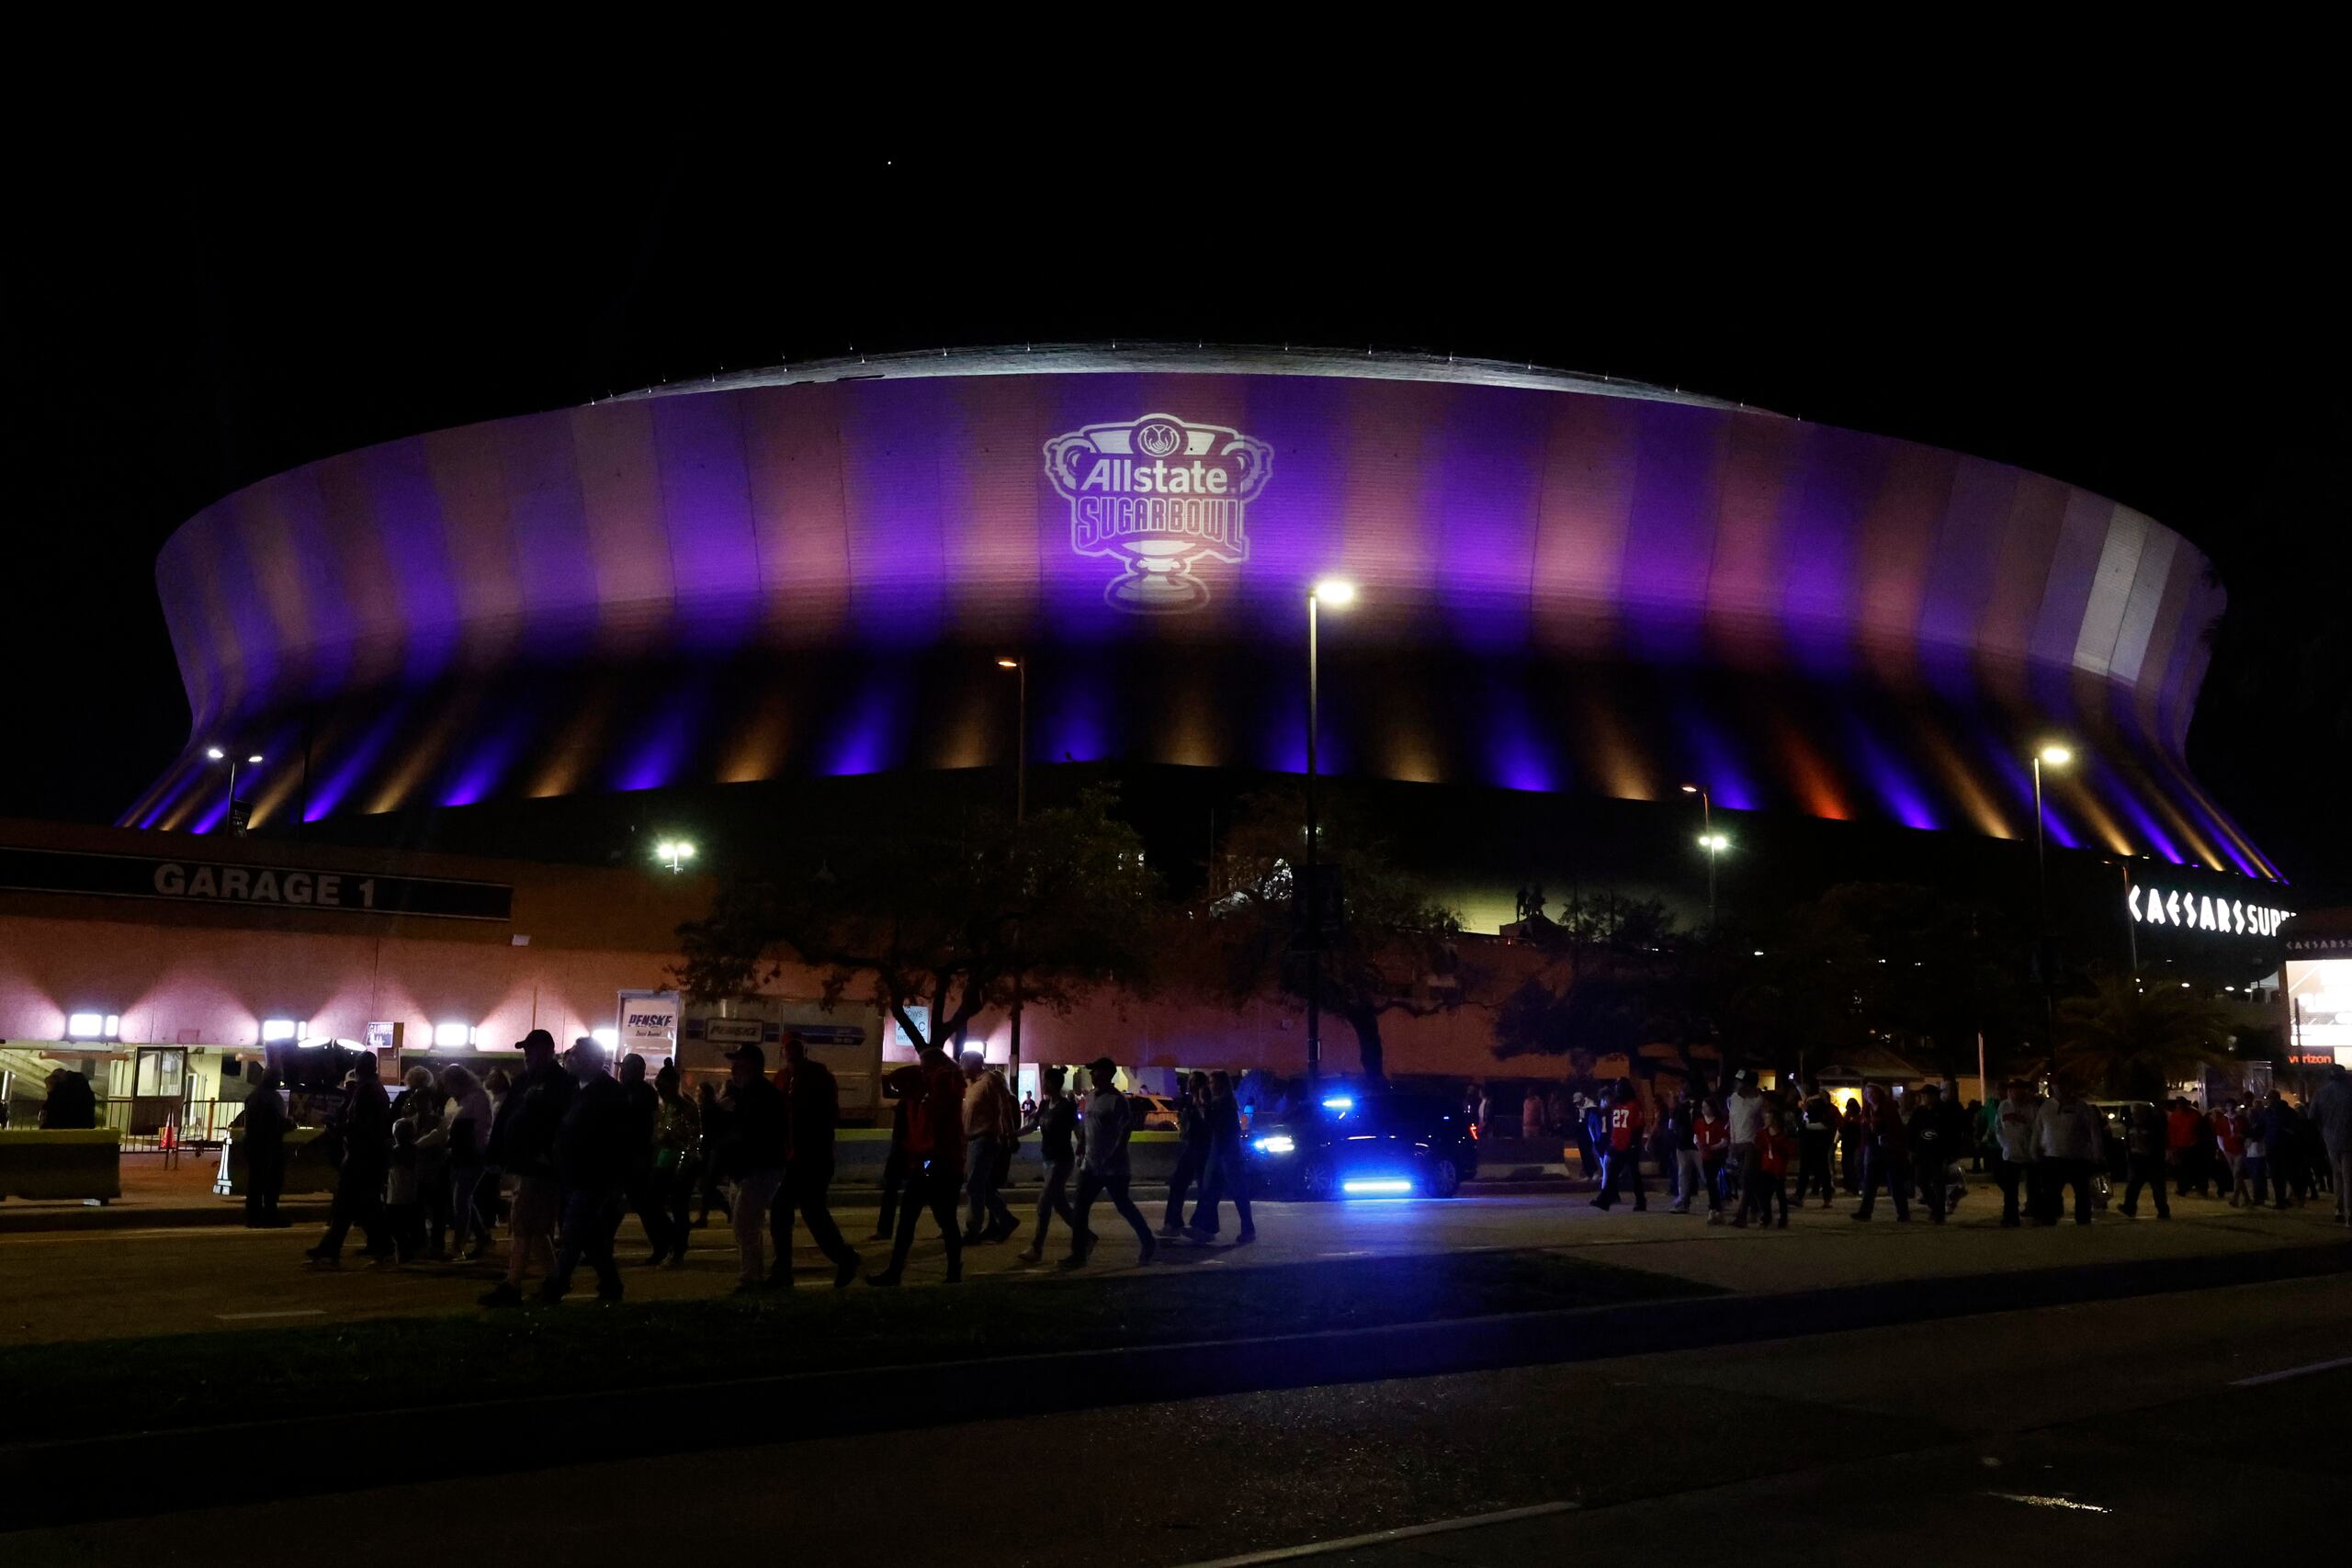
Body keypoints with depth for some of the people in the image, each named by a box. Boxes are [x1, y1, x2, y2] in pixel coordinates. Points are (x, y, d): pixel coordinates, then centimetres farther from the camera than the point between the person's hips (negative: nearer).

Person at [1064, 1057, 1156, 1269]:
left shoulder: (1117, 1100, -15)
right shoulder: (1091, 1098, 10)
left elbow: (1125, 1131, -19)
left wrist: (1112, 1158, -22)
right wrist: (1081, 1152, 14)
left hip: (1112, 1167, -8)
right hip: (1091, 1165, 8)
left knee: (1124, 1206, 4)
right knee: (1080, 1208, 2)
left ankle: (1149, 1244, 21)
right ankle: (1079, 1254, 5)